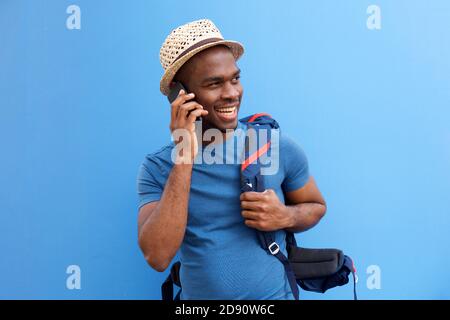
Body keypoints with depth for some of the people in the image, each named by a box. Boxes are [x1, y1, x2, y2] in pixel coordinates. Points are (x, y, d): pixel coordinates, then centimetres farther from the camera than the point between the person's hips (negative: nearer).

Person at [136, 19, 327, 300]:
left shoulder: (279, 147, -12)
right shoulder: (156, 169, -13)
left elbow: (316, 206, 3)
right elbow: (157, 257, -24)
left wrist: (286, 217, -19)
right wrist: (185, 158, -28)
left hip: (274, 294, 0)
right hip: (196, 294, 0)